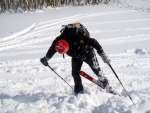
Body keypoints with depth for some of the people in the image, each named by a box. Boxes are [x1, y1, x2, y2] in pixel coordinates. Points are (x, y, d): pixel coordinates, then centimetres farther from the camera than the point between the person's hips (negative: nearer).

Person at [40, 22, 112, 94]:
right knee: (75, 73, -4)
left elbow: (93, 42, -36)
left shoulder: (77, 38, -45)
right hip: (76, 57, 4)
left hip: (88, 53, -4)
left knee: (96, 69, 1)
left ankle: (104, 83, 25)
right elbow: (51, 50, -3)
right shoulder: (57, 43, -29)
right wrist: (46, 58, 5)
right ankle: (78, 89, 16)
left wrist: (102, 54, -35)